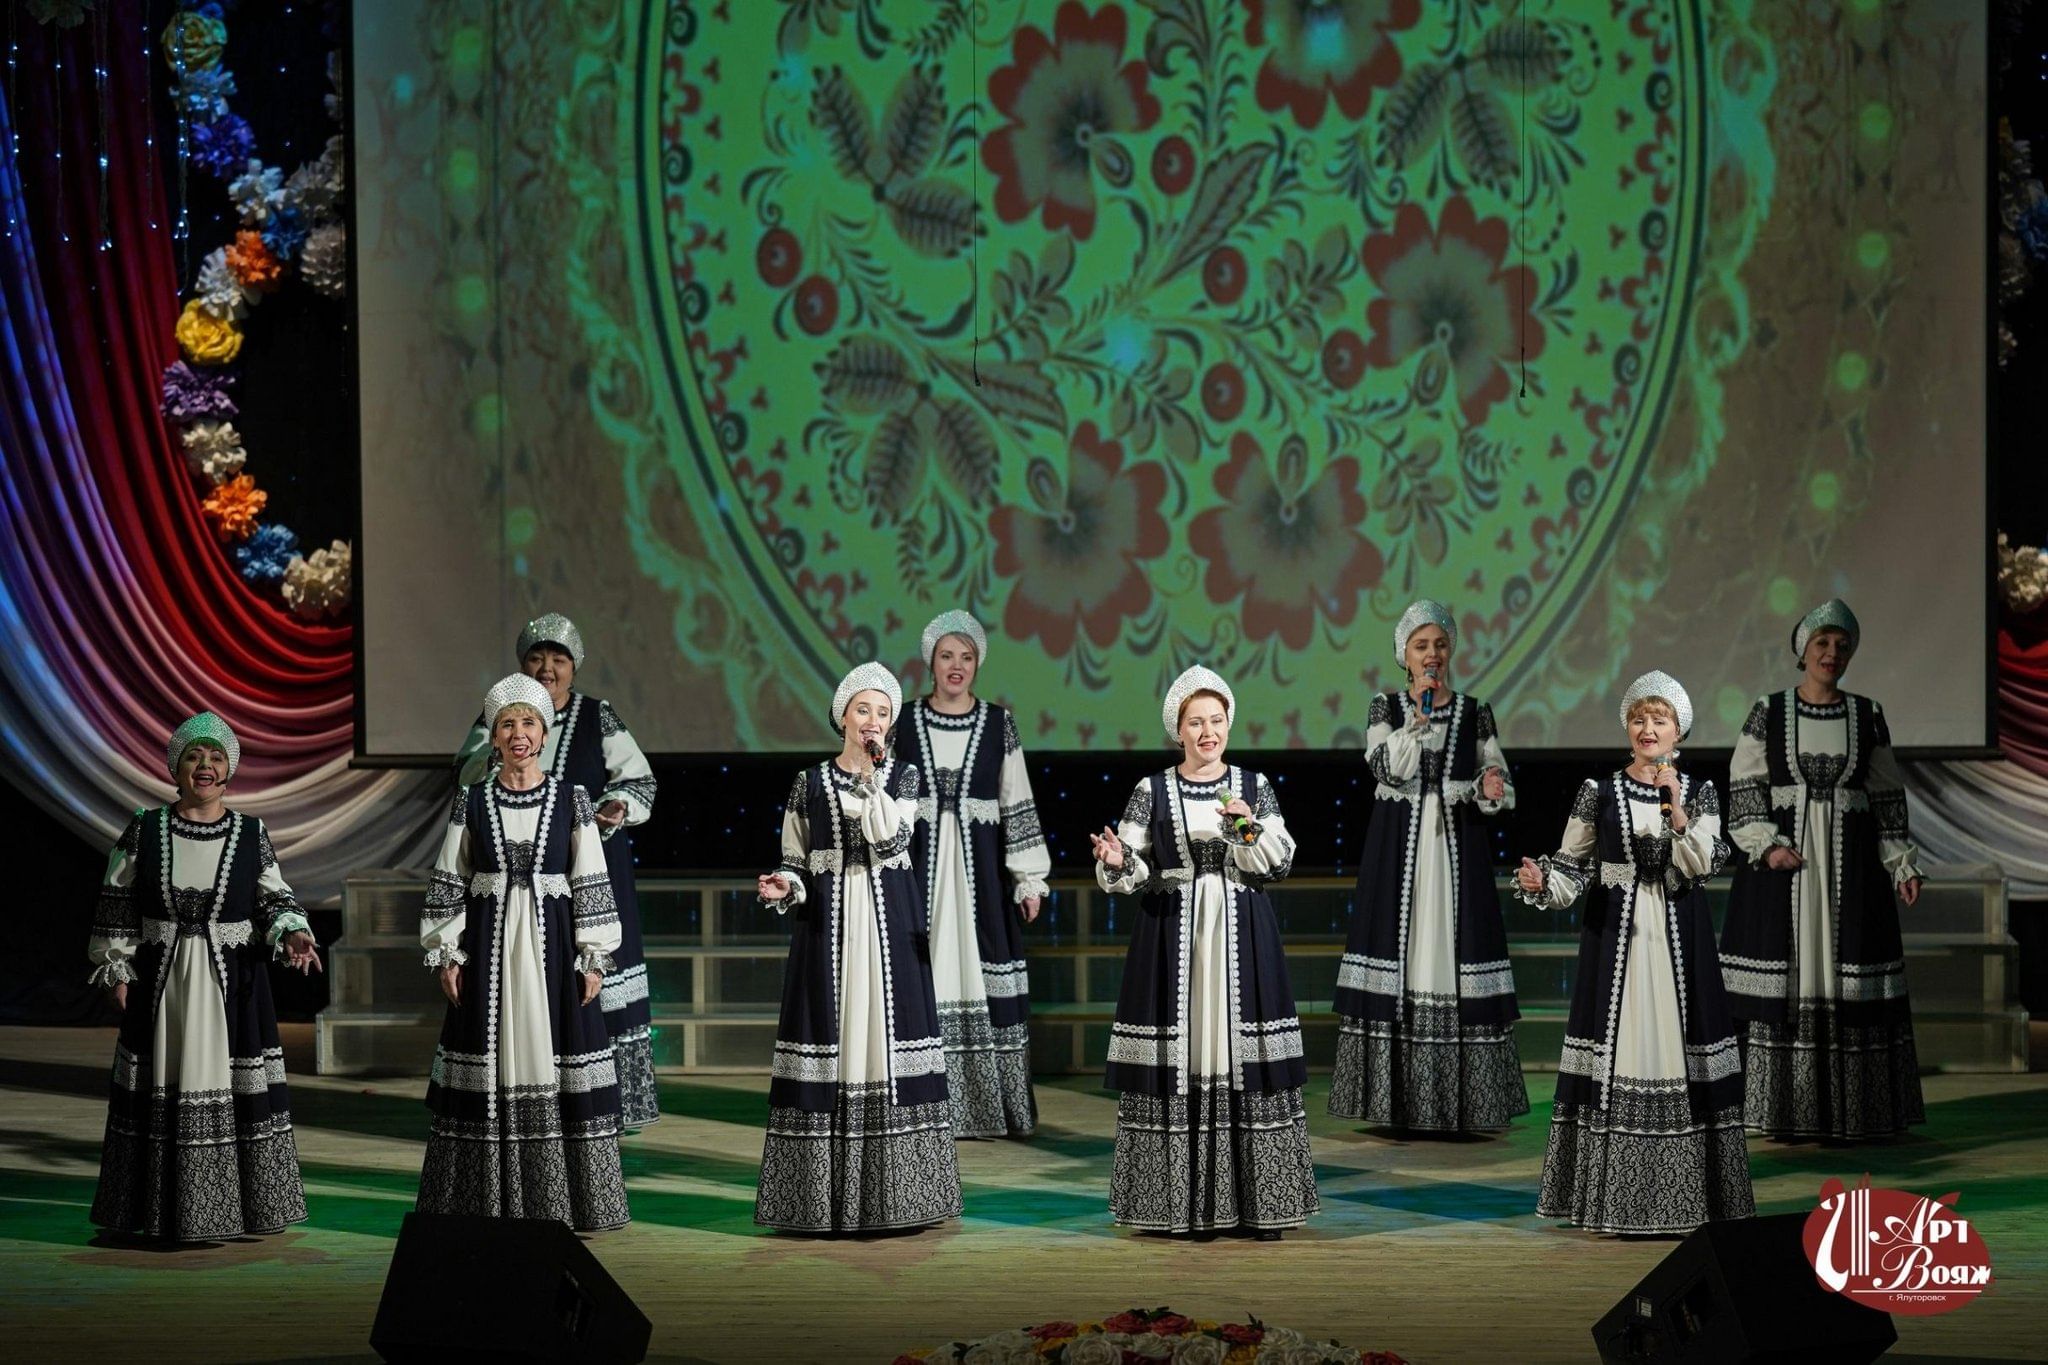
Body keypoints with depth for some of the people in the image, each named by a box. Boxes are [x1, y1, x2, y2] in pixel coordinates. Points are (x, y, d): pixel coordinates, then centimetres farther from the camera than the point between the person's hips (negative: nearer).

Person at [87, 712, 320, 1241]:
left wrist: (292, 935, -14)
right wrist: (117, 969, 3)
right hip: (161, 984, 0)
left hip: (234, 986, 0)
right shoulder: (145, 830, 2)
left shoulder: (252, 835, 3)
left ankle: (234, 1201, 8)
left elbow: (276, 900, 6)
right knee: (162, 1091, 2)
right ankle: (162, 1208, 10)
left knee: (236, 1093, -1)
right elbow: (116, 904, 6)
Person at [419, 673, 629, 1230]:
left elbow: (590, 885, 2)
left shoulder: (571, 800, 3)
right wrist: (446, 954, 1)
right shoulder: (471, 802, 4)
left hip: (553, 949, -1)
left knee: (556, 1066, -1)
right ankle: (489, 1202, 8)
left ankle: (564, 1202, 6)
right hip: (489, 950, 1)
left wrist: (594, 958, -2)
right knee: (491, 1068, 1)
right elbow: (448, 885, 6)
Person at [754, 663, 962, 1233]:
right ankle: (825, 1194, 4)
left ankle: (890, 1189, 6)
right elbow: (795, 862, 6)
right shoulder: (810, 782, 5)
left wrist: (871, 775, -12)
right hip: (827, 926, 0)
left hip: (890, 926, 0)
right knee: (828, 1037, -2)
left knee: (886, 1034, -2)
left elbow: (889, 840, -11)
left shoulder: (903, 775, 5)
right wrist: (784, 888, -14)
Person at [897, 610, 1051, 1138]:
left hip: (979, 869, 0)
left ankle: (991, 1106, 6)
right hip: (920, 864, 0)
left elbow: (1018, 804, 5)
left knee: (981, 977, -1)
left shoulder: (998, 723, 4)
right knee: (926, 980, -2)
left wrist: (1030, 878, 2)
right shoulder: (904, 723, 4)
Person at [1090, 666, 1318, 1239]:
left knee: (1245, 1059, -2)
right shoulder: (1152, 791, 4)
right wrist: (1116, 862, -20)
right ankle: (1186, 1203, 4)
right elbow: (1132, 871, 1)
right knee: (1178, 1060, -3)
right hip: (1172, 937, -1)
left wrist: (1248, 828, -16)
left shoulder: (1255, 787, 7)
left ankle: (1258, 1201, 4)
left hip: (1241, 939, 1)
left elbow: (1279, 863, 0)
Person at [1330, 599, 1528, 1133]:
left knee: (1454, 953, -3)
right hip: (1397, 849, 0)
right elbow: (1388, 767, -12)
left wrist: (1490, 790, -17)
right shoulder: (1385, 708, 4)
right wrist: (1420, 715, -19)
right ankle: (1396, 1091, 5)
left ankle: (1459, 1094, 3)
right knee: (1399, 954, -2)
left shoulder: (1474, 713, 6)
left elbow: (1496, 785, 5)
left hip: (1457, 849, 0)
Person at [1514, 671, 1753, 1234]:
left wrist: (1676, 807, -19)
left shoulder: (1698, 793, 5)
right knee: (1615, 1051, -3)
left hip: (1679, 941, 1)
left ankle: (1681, 1197, 6)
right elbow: (1573, 867, 2)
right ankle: (1611, 1198, 3)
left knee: (1675, 1044, -1)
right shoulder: (1599, 793, 3)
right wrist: (1540, 882, -18)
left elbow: (1701, 865, -8)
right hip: (1615, 936, -1)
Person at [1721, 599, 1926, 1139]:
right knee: (1781, 980, -3)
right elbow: (1744, 786, -1)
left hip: (1851, 862, 1)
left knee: (1848, 981, -1)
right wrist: (1768, 845, -13)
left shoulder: (1867, 716, 7)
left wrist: (1901, 863, 2)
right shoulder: (1768, 712, 2)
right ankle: (1781, 1108, 3)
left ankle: (1847, 1109, 4)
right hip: (1781, 861, -1)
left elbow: (1887, 796, 9)